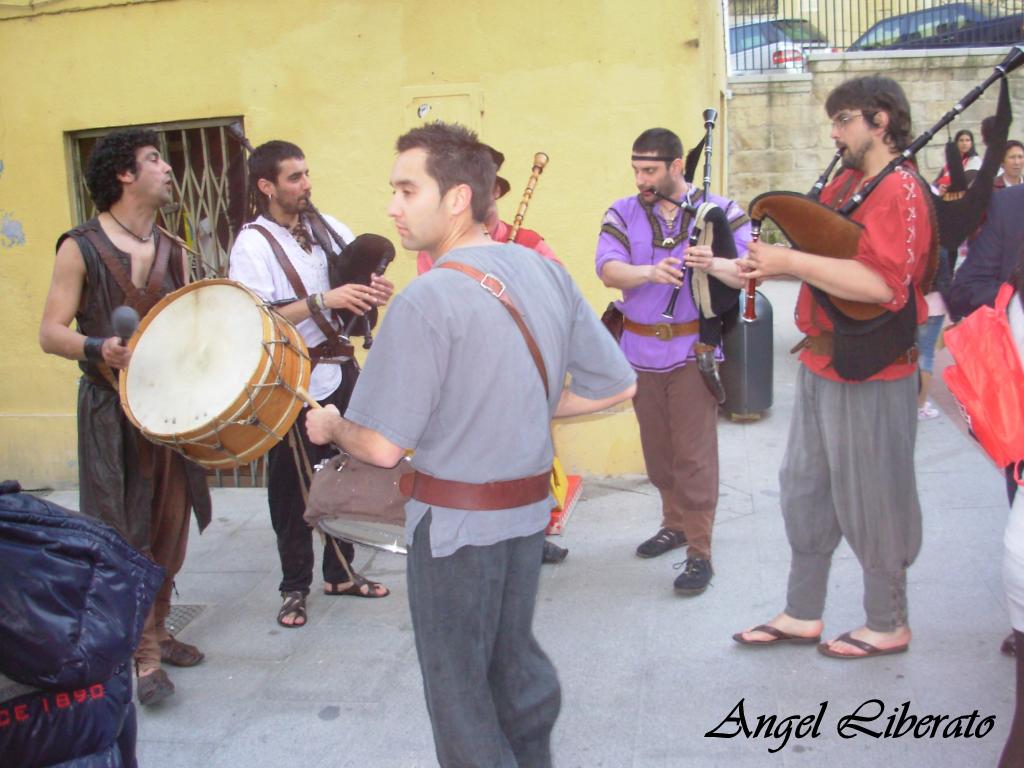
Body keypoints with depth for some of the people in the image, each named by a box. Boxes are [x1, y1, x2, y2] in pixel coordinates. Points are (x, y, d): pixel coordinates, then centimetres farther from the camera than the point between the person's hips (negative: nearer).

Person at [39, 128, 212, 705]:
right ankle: (140, 655, 6)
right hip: (111, 409, -5)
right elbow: (51, 332, -9)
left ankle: (155, 631, 27)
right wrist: (97, 348, -26)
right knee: (123, 534, -2)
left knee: (168, 527, 11)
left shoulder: (172, 251, 11)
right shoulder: (81, 248, -5)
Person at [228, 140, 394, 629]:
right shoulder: (253, 244, -10)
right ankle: (294, 587, 22)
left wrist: (376, 291, -10)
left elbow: (362, 270, 14)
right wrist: (322, 301, -26)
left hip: (342, 369, 6)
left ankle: (340, 573, 30)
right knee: (293, 489, 5)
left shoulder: (327, 227, 7)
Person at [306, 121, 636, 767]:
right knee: (516, 660, 25)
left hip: (456, 519, -7)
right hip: (532, 503, 7)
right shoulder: (546, 272, -2)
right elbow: (616, 386, 2)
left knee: (459, 688, 12)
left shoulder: (427, 299, -22)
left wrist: (330, 426, -1)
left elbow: (382, 447, -21)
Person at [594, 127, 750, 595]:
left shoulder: (719, 211, -2)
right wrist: (651, 272, -32)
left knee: (694, 453, -4)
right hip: (640, 351, 4)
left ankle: (699, 552, 5)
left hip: (693, 351, -4)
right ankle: (675, 525, 34)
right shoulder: (623, 213, 4)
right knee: (657, 449, 15)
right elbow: (608, 270, -12)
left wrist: (715, 265, -33)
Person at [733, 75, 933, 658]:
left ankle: (889, 625, 25)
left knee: (871, 502, 5)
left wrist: (791, 261, -27)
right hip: (823, 365, 9)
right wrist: (772, 263, 2)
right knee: (804, 489, 15)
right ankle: (803, 615, 29)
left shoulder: (900, 191, -16)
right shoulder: (846, 182, 12)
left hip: (870, 375, -9)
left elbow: (881, 283, -30)